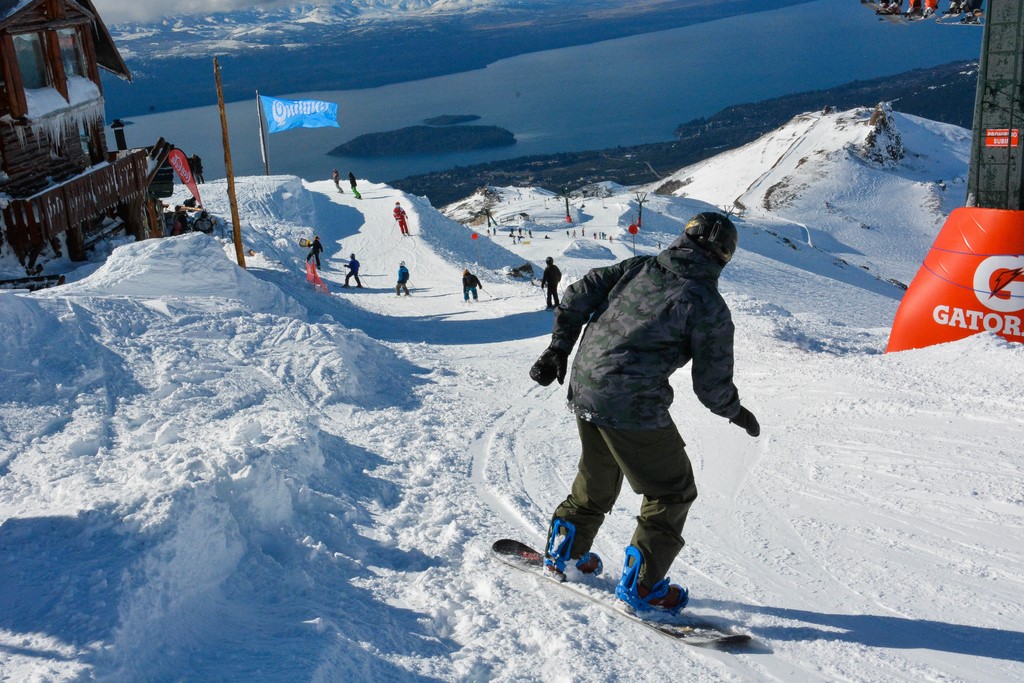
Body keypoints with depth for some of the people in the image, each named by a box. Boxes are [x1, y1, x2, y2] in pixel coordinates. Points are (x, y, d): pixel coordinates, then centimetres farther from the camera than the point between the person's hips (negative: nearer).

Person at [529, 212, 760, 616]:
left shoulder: (638, 267, 7)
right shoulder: (709, 306, -8)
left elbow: (578, 297, 6)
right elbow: (712, 386, -5)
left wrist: (558, 350, 15)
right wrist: (737, 412, 15)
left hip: (583, 389, 7)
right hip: (632, 406, -7)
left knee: (597, 480, 28)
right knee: (672, 491, 11)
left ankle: (563, 552, 42)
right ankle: (640, 585, 13)